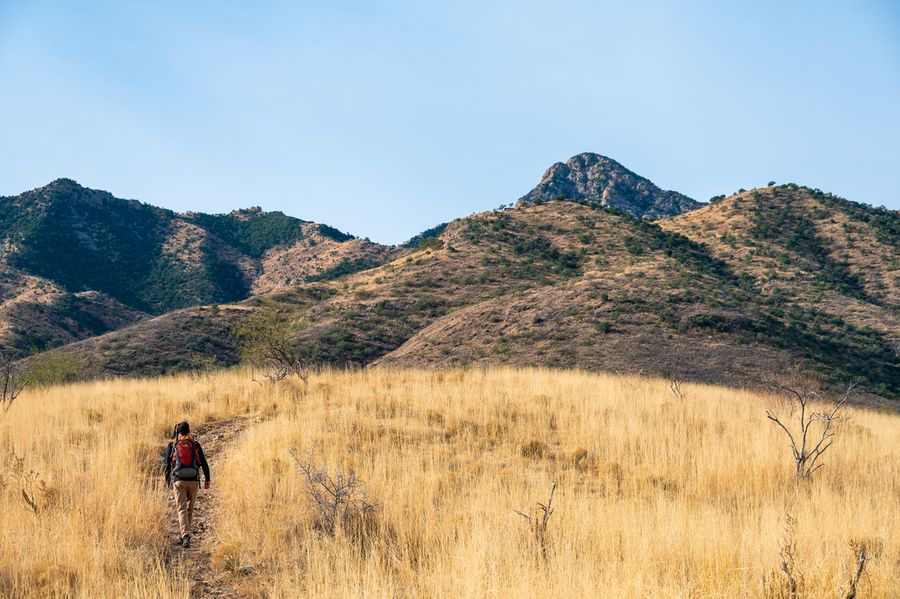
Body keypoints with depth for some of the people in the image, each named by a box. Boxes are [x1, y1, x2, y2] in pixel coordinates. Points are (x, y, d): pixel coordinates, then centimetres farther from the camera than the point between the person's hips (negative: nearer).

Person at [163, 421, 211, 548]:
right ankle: (182, 536, 20)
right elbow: (203, 463, 3)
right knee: (189, 509, 15)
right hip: (193, 481, 1)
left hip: (179, 481, -1)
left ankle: (185, 535, -22)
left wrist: (168, 481, 16)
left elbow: (167, 465, 5)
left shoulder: (172, 445, 5)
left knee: (182, 509, -4)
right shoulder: (195, 444, 6)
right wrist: (207, 479, 9)